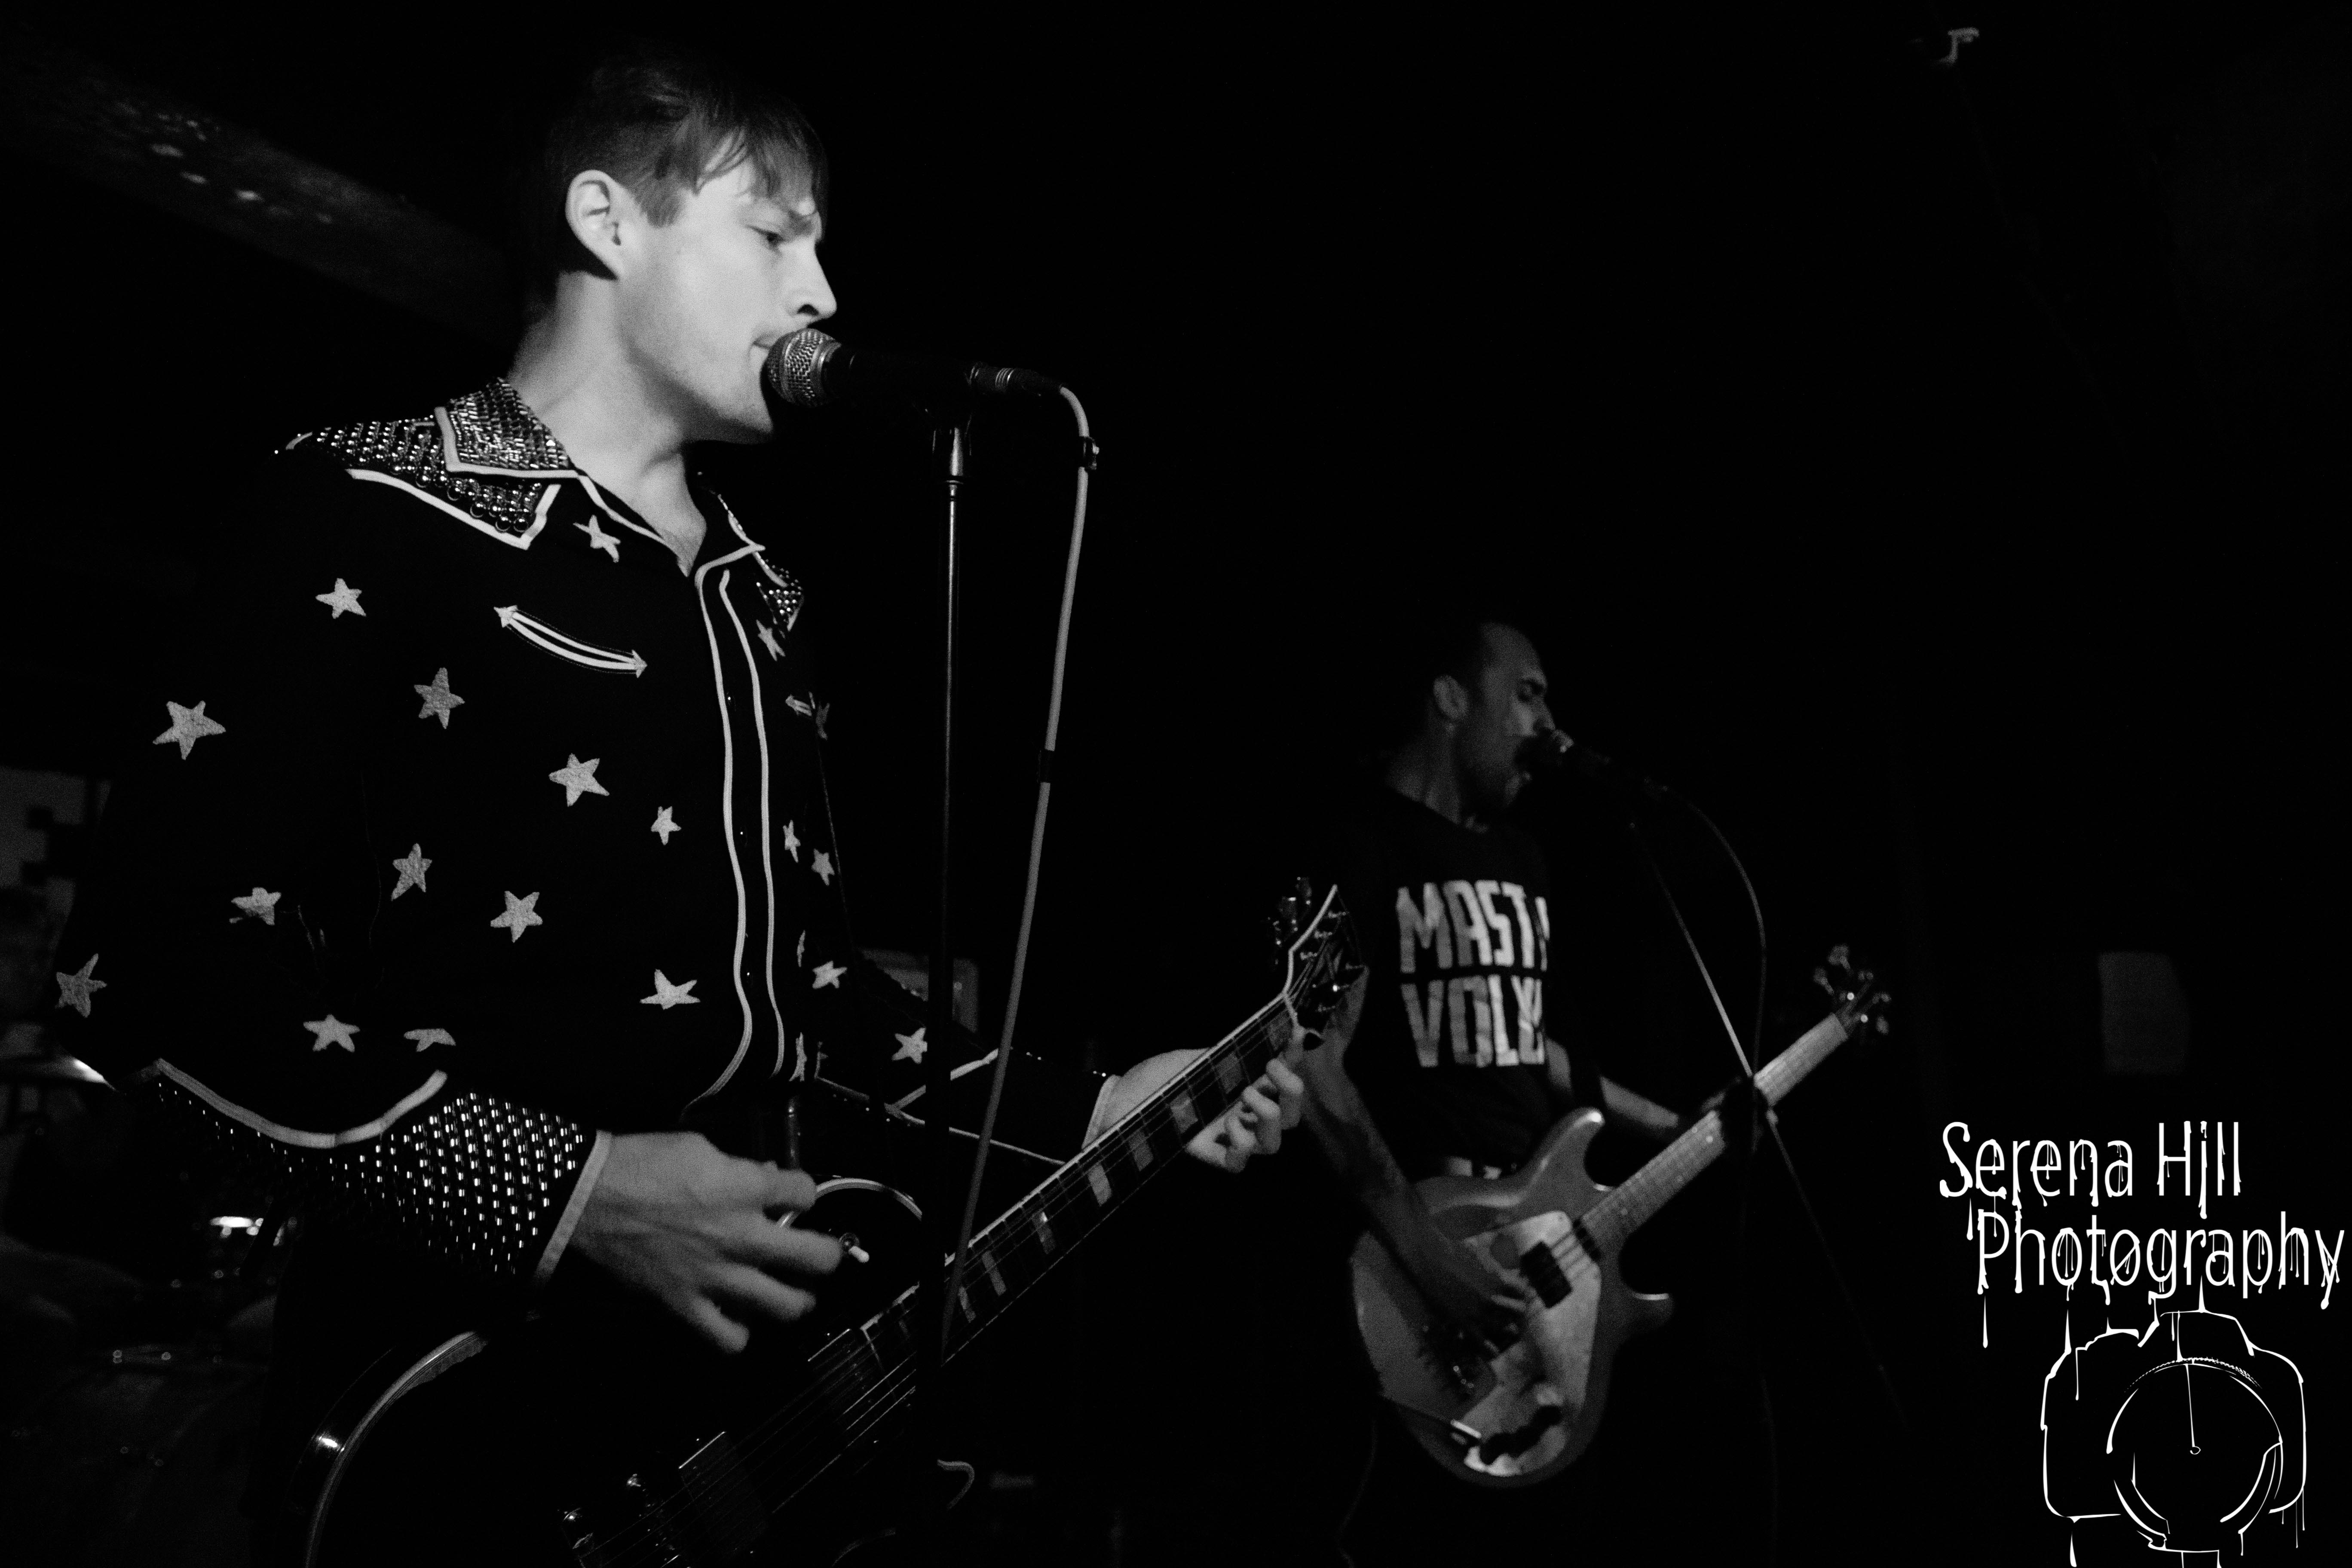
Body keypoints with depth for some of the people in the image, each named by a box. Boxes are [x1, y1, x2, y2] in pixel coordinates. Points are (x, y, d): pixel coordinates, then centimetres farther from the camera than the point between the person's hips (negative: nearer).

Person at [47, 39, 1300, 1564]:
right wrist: (566, 1190, -21)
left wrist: (1085, 1113, 7)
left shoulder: (759, 593, 11)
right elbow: (145, 956, -16)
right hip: (449, 1386, -6)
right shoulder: (374, 513, -9)